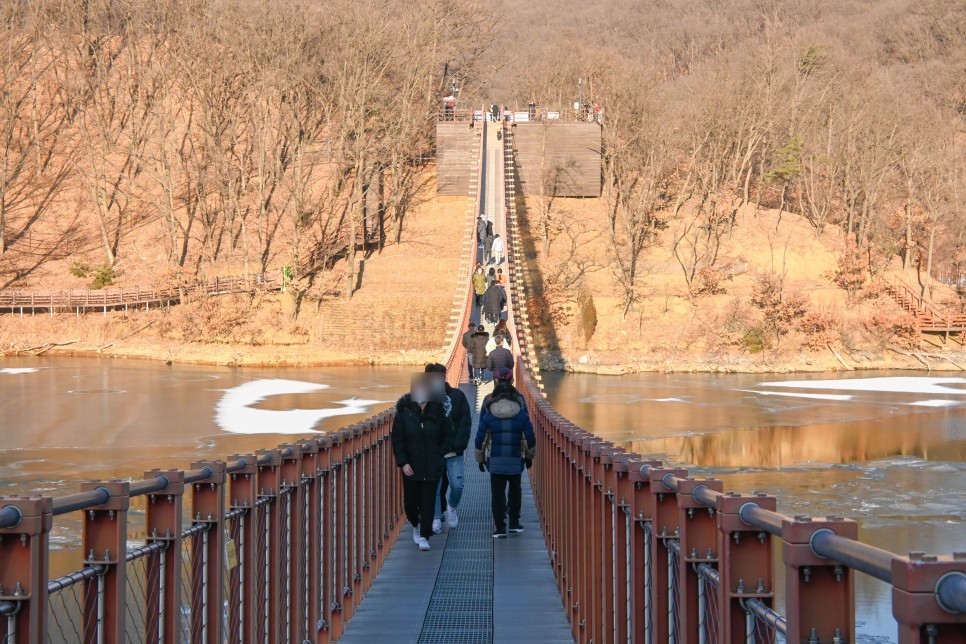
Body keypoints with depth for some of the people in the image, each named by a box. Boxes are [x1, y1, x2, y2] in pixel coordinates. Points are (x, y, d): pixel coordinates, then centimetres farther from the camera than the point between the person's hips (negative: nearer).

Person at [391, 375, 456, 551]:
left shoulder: (439, 411, -5)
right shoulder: (404, 412, -5)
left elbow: (450, 436, 4)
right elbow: (397, 439, -2)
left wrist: (439, 453, -5)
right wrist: (402, 462, -9)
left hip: (432, 467, -1)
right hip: (411, 467, 1)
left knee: (428, 502, -2)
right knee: (410, 501, 9)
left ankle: (424, 535, 7)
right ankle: (416, 525, 37)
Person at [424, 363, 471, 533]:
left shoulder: (457, 396, -2)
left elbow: (466, 422, -3)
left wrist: (459, 445, -13)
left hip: (454, 453, 0)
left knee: (457, 485, -5)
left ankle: (452, 508, 23)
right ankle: (436, 518, 17)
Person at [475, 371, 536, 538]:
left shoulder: (488, 417, -2)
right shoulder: (522, 416, -2)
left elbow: (480, 440, 1)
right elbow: (530, 439, 2)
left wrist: (480, 458, 13)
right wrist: (529, 456, 17)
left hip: (495, 462, -1)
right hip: (515, 461, 1)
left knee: (497, 494, 3)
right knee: (515, 490, 20)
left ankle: (500, 528, 1)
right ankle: (514, 523, 25)